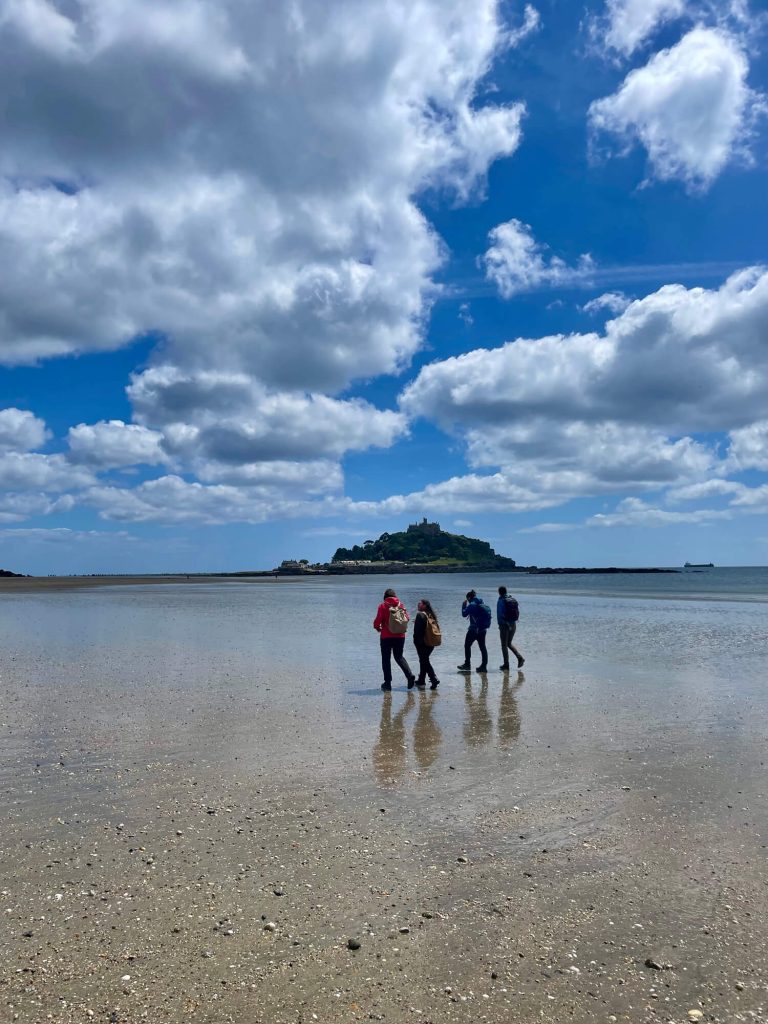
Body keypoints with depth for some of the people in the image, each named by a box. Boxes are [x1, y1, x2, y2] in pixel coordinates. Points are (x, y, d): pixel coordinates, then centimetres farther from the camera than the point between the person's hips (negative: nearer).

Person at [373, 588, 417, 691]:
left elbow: (378, 620, -11)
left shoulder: (383, 606, -7)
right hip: (400, 636, 3)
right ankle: (410, 676, -3)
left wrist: (377, 627, 10)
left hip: (386, 636, -3)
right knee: (399, 657, 16)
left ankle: (388, 683, 6)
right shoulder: (401, 604, 3)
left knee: (386, 659, 8)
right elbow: (406, 618, 4)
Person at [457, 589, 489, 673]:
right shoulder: (483, 603, 10)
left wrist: (464, 605, 4)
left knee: (467, 645, 3)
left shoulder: (472, 605, -13)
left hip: (474, 629, -7)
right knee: (482, 647, 9)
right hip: (483, 629, 7)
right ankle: (484, 666, 9)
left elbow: (464, 614, -8)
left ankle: (467, 665, 2)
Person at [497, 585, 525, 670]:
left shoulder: (500, 601, -11)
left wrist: (499, 624, -3)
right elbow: (518, 612, 9)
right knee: (509, 643, 20)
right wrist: (513, 621, 15)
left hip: (505, 625, -6)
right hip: (513, 624, 6)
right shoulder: (513, 600, 8)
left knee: (504, 645, 4)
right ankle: (520, 657, 4)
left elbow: (499, 614, -15)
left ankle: (506, 665, 5)